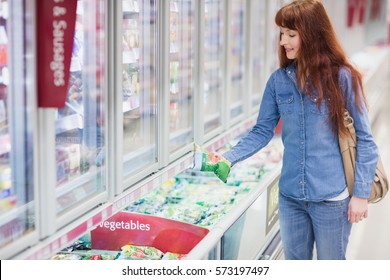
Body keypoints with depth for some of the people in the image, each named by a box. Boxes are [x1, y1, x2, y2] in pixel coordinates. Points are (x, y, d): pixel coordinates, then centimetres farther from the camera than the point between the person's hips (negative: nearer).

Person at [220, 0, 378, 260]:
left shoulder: (342, 77, -10)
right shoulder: (279, 80, 2)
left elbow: (364, 139, -7)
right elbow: (262, 131, 5)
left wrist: (361, 193, -10)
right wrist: (228, 158, -10)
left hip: (331, 198, -4)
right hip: (291, 196, 4)